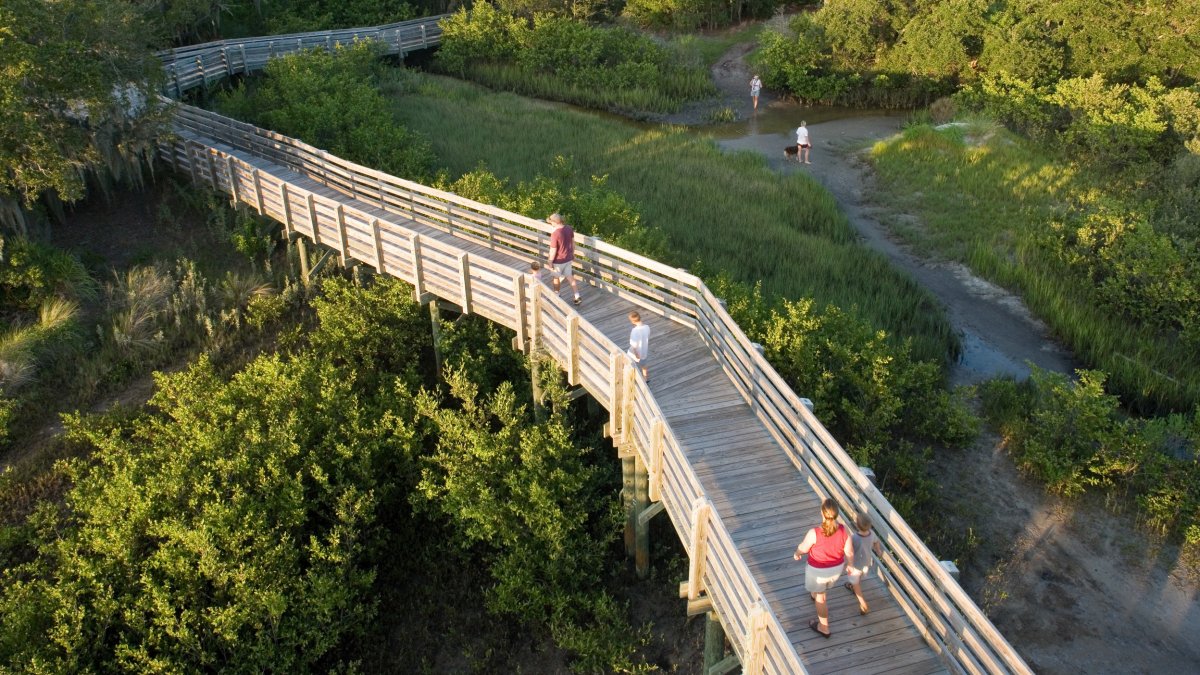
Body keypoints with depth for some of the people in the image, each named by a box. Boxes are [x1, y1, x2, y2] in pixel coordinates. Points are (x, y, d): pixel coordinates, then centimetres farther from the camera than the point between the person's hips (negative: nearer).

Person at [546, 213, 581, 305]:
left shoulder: (555, 234, -29)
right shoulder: (569, 228, -9)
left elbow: (553, 251, -23)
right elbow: (573, 242, 5)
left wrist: (550, 262, -10)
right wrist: (573, 254, 19)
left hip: (558, 260, -6)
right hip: (568, 258, 6)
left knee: (556, 277, 19)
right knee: (570, 277, 19)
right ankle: (577, 297, 17)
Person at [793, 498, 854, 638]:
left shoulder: (814, 533, -34)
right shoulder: (843, 530, -24)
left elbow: (803, 548, -16)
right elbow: (849, 552, -9)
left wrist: (797, 554, 8)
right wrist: (851, 565, 12)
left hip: (819, 571, -4)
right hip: (837, 568, 4)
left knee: (820, 597, 21)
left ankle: (824, 628, 37)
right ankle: (814, 593, 69)